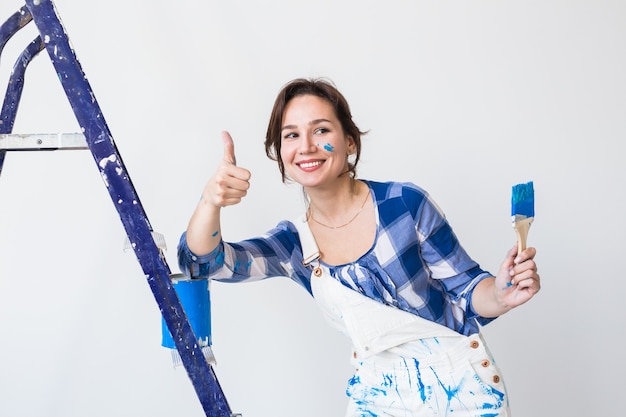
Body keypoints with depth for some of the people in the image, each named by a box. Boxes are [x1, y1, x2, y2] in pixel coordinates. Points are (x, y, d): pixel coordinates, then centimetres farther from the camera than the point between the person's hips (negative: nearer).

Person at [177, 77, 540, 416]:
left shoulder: (406, 203, -15)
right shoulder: (293, 242, -4)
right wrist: (210, 201, -34)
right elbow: (203, 260, -14)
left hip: (461, 383, -2)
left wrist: (500, 295, -32)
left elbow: (465, 290, -8)